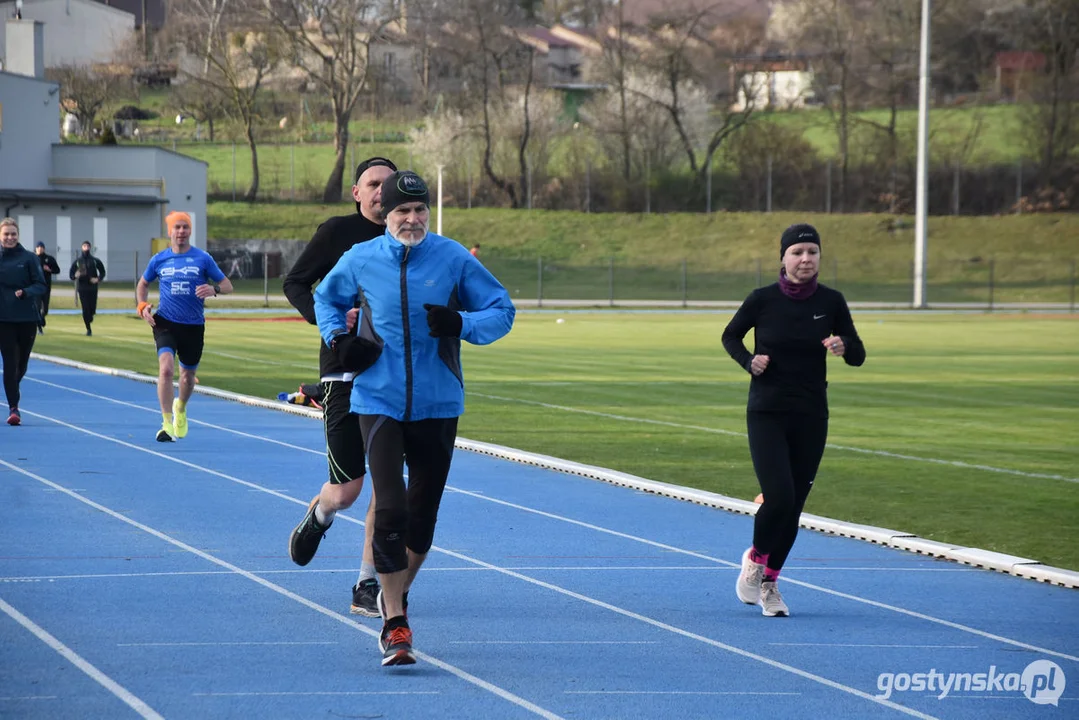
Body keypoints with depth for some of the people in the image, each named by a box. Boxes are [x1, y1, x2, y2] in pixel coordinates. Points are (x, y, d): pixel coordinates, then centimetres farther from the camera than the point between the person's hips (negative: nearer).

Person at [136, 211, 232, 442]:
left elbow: (227, 285, 2)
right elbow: (142, 284, 19)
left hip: (194, 326, 1)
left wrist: (214, 289, -21)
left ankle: (180, 408, 48)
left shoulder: (203, 258, -1)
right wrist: (143, 306, 0)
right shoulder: (159, 260, 3)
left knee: (188, 375, 14)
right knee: (166, 368, -23)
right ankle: (167, 423, -20)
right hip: (165, 323, -1)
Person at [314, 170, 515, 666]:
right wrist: (338, 339, 1)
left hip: (437, 405, 1)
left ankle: (395, 595, 36)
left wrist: (461, 323, -17)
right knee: (390, 510, -13)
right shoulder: (360, 260, 1)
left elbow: (502, 312, 3)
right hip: (378, 400, -1)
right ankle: (394, 625, -9)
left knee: (422, 513, 10)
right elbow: (326, 299, 21)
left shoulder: (454, 259, -2)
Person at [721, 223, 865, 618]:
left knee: (794, 504, 5)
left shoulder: (831, 301, -2)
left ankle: (769, 581, 24)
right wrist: (749, 361, -9)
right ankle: (755, 558, 13)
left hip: (811, 417, 3)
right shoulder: (763, 299, -7)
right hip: (767, 413, -3)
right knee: (779, 497, -17)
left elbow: (858, 355, 4)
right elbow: (730, 336, 10)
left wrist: (843, 347, -18)